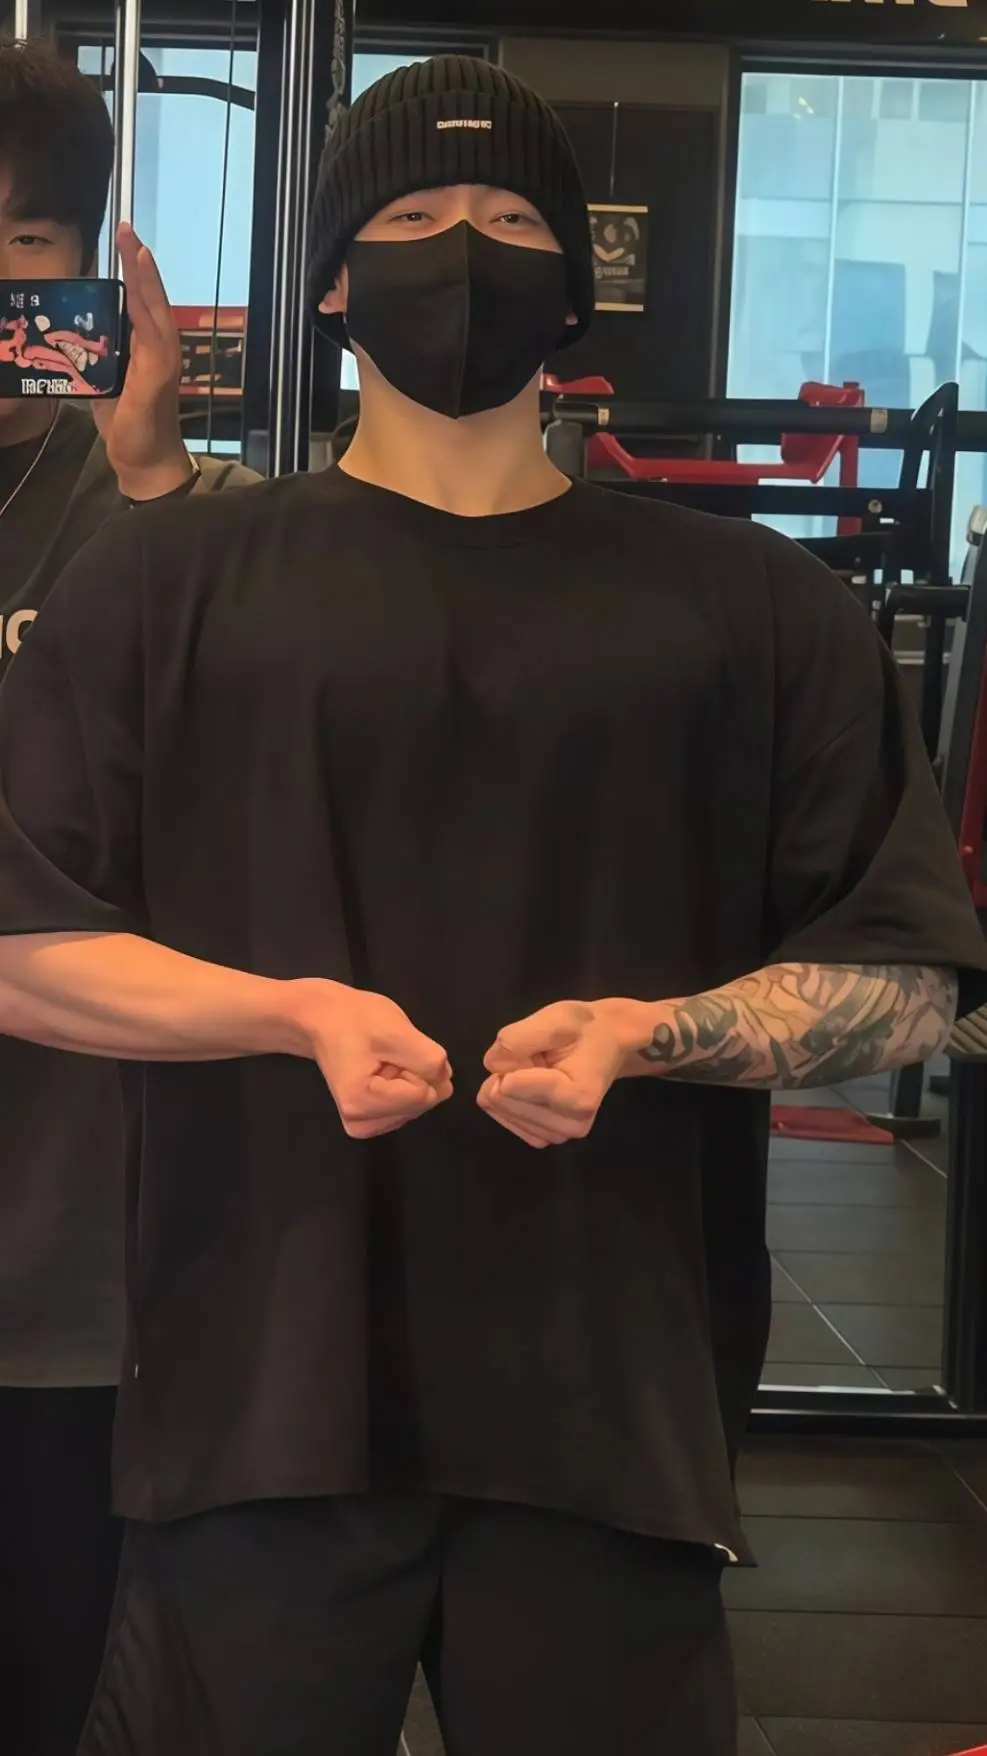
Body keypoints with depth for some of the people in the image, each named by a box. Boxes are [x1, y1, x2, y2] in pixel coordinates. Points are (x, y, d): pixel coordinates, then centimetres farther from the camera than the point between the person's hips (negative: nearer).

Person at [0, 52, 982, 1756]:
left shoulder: (753, 610, 7)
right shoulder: (168, 581, 6)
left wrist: (645, 1032, -10)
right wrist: (298, 1011, -12)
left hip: (608, 1418, 1)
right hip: (257, 1405, 0)